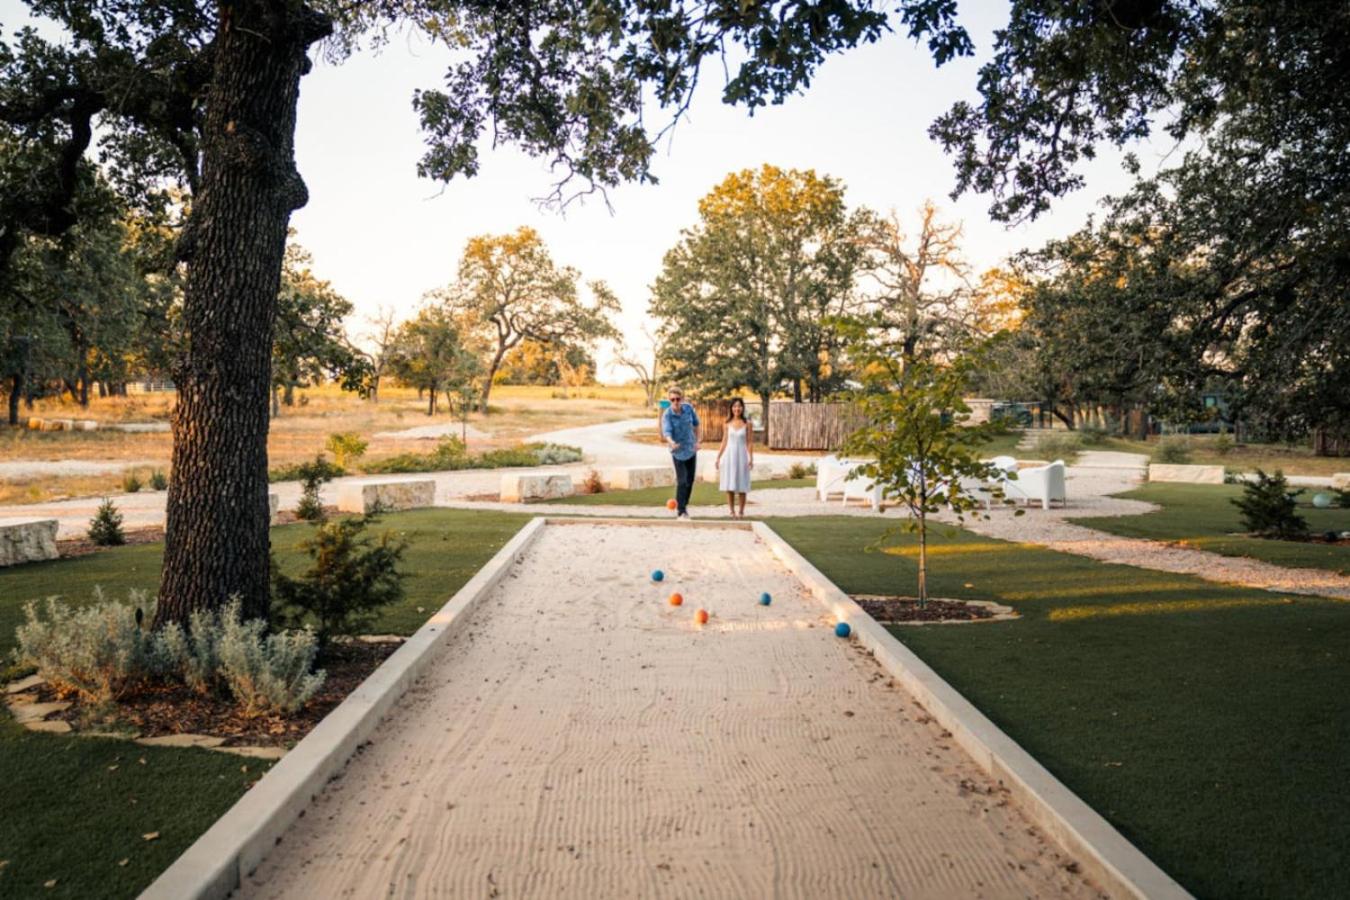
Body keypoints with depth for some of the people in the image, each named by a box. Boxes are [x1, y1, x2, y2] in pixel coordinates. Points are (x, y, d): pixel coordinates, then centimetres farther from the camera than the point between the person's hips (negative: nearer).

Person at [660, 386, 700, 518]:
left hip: (691, 449, 4)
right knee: (682, 481, -11)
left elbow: (695, 423, 7)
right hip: (678, 451, -4)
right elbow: (666, 432, -34)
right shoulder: (667, 415, -21)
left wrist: (697, 441, 3)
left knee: (690, 480, 11)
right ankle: (681, 512, -4)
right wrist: (671, 442, -55)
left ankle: (683, 504, 31)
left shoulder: (688, 408, -9)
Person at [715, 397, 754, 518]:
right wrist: (718, 457, 6)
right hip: (729, 455, 2)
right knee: (730, 486, 1)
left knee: (742, 486, 1)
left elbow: (750, 442, -1)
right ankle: (732, 511, 9)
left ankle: (741, 511, 10)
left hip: (742, 456, -2)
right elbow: (724, 442, 9)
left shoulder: (747, 424, 0)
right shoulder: (727, 424, 5)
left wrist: (751, 458, -9)